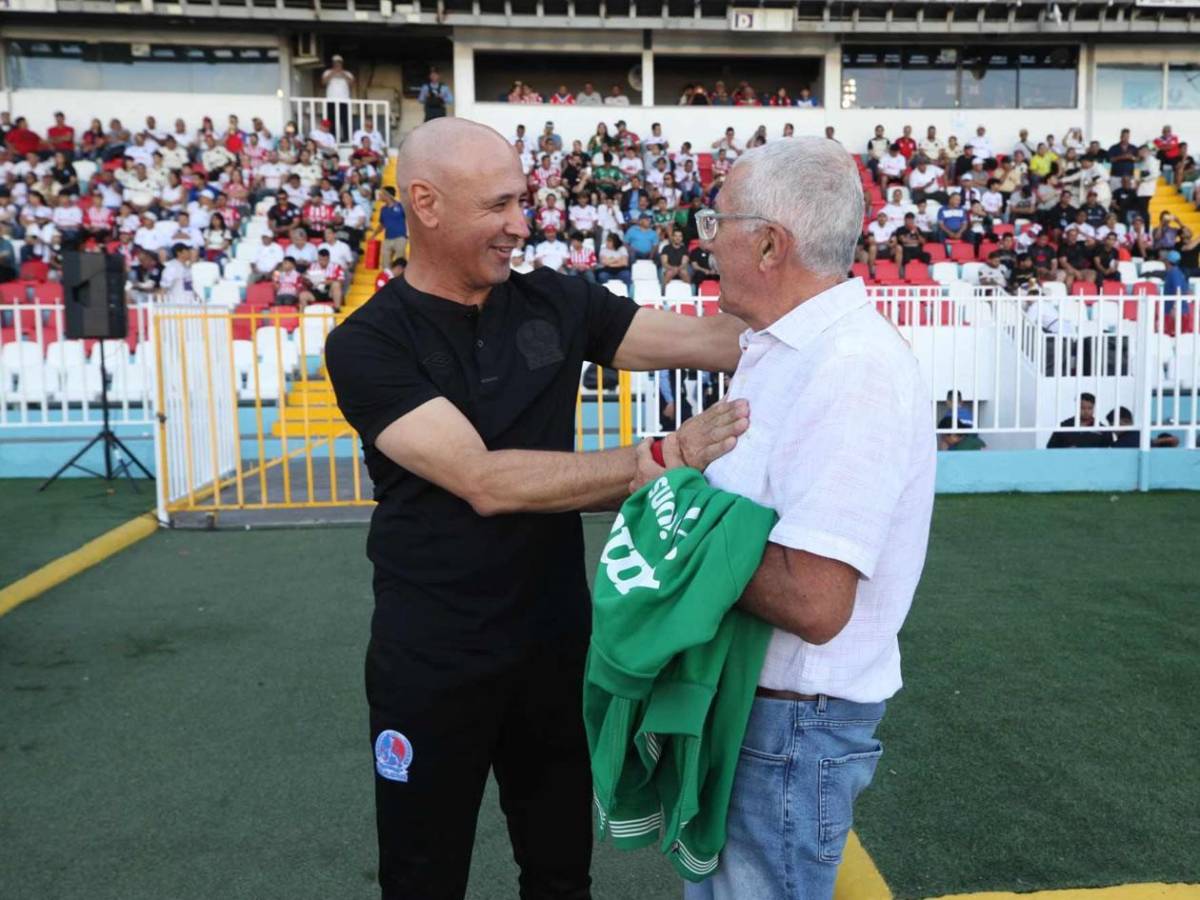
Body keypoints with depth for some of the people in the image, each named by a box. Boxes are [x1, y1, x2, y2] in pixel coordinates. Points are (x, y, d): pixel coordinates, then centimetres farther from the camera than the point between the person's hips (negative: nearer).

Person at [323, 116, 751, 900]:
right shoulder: (368, 344, -14)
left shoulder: (555, 302, -1)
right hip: (432, 661, -3)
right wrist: (665, 458, -30)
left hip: (556, 639, 4)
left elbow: (705, 339, -4)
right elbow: (487, 482, -25)